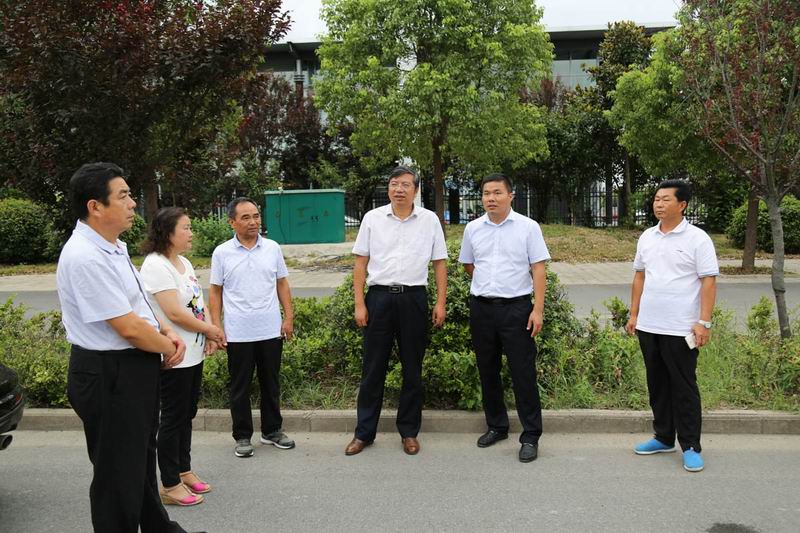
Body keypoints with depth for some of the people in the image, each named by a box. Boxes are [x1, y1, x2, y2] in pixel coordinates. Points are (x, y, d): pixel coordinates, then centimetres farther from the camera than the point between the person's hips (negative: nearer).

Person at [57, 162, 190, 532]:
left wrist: (167, 332, -1)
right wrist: (169, 348, -9)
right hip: (109, 377, -11)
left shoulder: (114, 248, 7)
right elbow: (128, 327, -26)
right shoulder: (85, 258, -25)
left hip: (134, 370, 11)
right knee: (118, 474, 6)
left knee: (142, 458, 26)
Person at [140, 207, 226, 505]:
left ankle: (184, 471, 33)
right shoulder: (155, 265, -18)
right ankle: (170, 485, 16)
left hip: (194, 354, 9)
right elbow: (175, 313, -23)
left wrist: (209, 332, -4)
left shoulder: (184, 263, 10)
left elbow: (199, 302, 13)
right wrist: (211, 331, -11)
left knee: (187, 415, 18)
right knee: (173, 418, 2)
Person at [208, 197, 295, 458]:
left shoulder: (272, 248, 3)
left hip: (271, 329, 2)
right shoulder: (222, 253, -2)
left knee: (271, 383, 13)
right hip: (238, 333, -2)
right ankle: (242, 436, 21)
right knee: (240, 386, 8)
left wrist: (289, 317, 1)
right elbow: (215, 292, 2)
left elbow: (282, 284, 7)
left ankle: (272, 430, 28)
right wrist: (216, 325, -4)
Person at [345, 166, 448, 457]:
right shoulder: (372, 218, 3)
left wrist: (441, 303, -1)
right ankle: (364, 432, 18)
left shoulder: (429, 220, 3)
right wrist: (359, 304, -2)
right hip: (379, 296, 0)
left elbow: (440, 263, 6)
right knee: (373, 368, 6)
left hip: (414, 298, 0)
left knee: (412, 369, 8)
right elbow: (360, 263, 4)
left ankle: (409, 432, 22)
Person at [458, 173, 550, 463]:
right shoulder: (473, 228, 6)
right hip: (481, 308, 4)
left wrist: (538, 309, -13)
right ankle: (496, 426, 28)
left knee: (523, 373, -2)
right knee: (488, 371, 12)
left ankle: (530, 436, 8)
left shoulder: (528, 227, -4)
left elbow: (538, 269, -6)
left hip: (516, 308, -4)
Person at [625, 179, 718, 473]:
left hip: (681, 329, -6)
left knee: (683, 388, 2)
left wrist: (704, 322, -16)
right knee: (657, 384, 14)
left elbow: (708, 282, -10)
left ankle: (691, 447, 12)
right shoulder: (647, 237, 9)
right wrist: (633, 314, 11)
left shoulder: (697, 239, -8)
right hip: (648, 327, 6)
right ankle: (664, 438, 27)